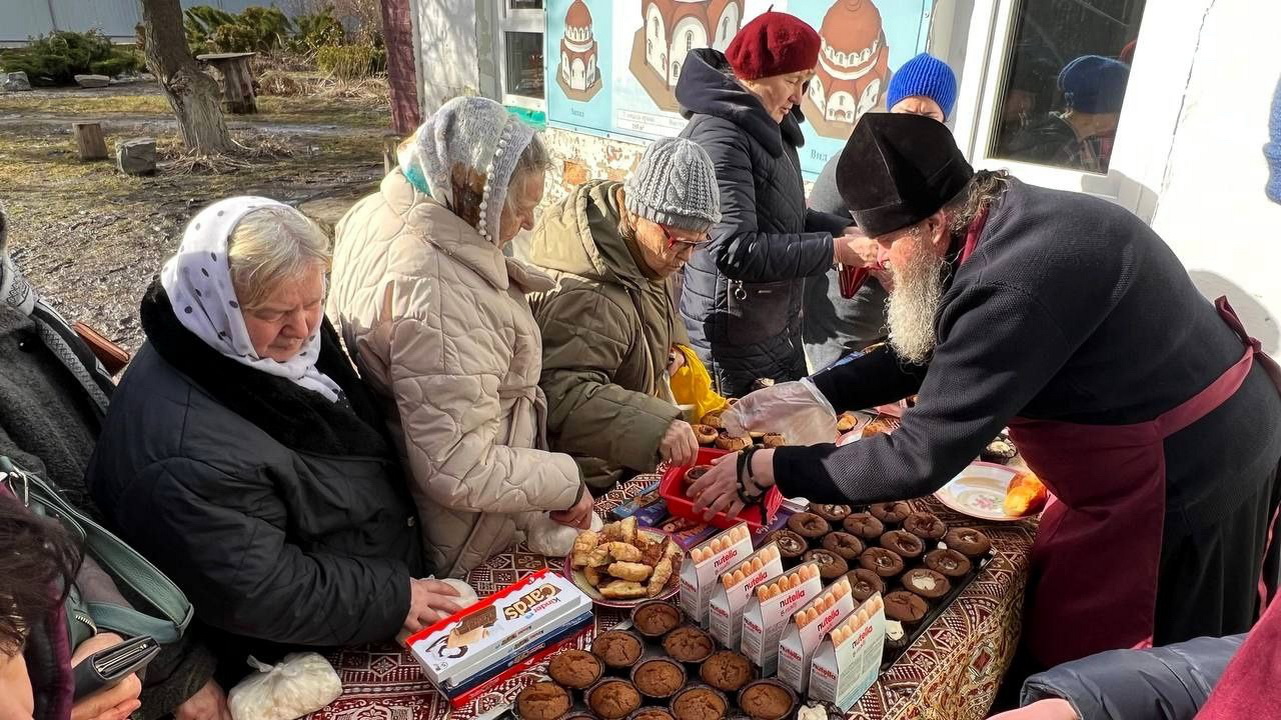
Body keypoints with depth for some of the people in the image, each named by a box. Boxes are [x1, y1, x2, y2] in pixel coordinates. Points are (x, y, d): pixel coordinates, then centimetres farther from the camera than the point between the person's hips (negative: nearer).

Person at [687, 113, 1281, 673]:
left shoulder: (1017, 285, -34)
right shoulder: (1005, 214, -3)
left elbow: (919, 459, -31)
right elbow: (935, 352, 7)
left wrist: (764, 470, -22)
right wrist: (813, 393, -2)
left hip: (1183, 473, -9)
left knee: (1075, 658, 8)